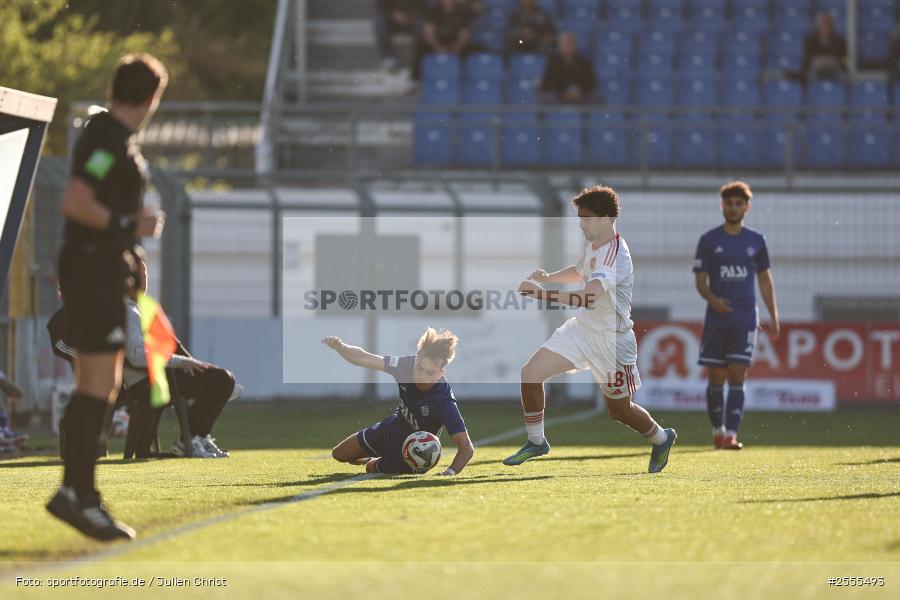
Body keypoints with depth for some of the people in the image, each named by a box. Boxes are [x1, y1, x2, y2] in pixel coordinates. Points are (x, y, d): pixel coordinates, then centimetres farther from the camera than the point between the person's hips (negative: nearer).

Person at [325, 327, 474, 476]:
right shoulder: (407, 364, -28)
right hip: (393, 428, 4)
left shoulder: (444, 401, -40)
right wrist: (340, 346, -45)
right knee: (339, 454, 18)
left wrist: (449, 473, -55)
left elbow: (466, 447, -39)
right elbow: (362, 358, -25)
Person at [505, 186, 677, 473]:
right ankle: (536, 442, 10)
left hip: (611, 339, -8)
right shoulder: (593, 244, 2)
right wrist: (548, 277, 8)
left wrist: (543, 293, -47)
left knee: (619, 409, 8)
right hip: (582, 328, 8)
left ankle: (661, 439, 38)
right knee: (530, 373, -5)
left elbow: (588, 296, -43)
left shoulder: (615, 255, -27)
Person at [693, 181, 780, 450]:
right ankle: (718, 430, 20)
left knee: (737, 376, -10)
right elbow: (700, 280, 1)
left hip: (745, 319, 0)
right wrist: (712, 299, -20)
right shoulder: (708, 240, 4)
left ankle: (731, 434, -14)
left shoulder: (756, 241, 8)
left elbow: (765, 279, 16)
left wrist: (774, 318, 12)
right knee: (716, 378, 3)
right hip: (716, 318, 0)